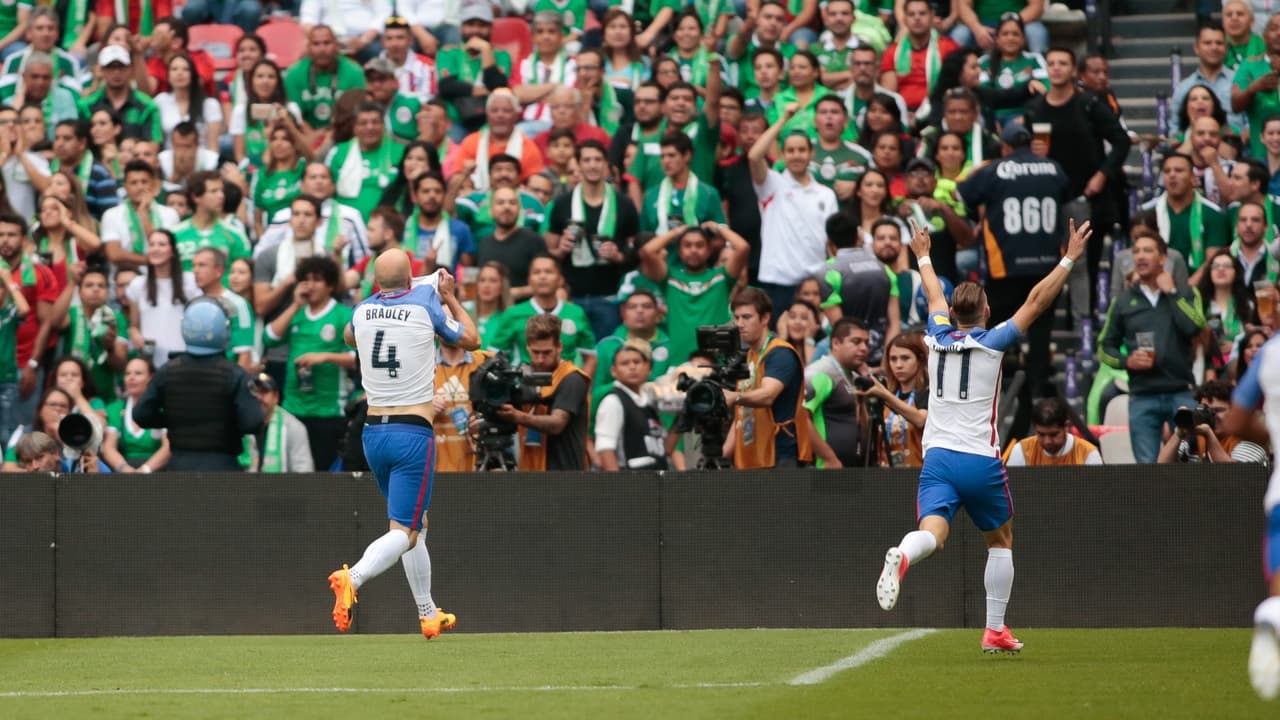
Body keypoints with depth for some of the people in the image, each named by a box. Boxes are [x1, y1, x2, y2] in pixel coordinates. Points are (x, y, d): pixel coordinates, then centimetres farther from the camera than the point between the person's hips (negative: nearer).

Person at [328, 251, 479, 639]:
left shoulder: (363, 311, 5)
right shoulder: (426, 304, -6)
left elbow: (348, 336, 31)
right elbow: (471, 340, 9)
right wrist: (449, 297, 20)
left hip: (373, 433, 5)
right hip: (413, 433, -5)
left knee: (414, 523, 21)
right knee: (403, 531, -9)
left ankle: (428, 614, 27)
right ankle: (353, 578, -36)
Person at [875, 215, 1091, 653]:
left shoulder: (939, 338, 9)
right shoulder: (992, 343, -2)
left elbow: (934, 294, 29)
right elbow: (1037, 301, 0)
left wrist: (923, 257, 47)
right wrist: (1070, 259, 7)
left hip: (937, 457, 2)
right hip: (981, 461, -2)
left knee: (932, 535, -17)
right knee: (1001, 541, 19)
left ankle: (902, 556, -53)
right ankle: (995, 630, 17)